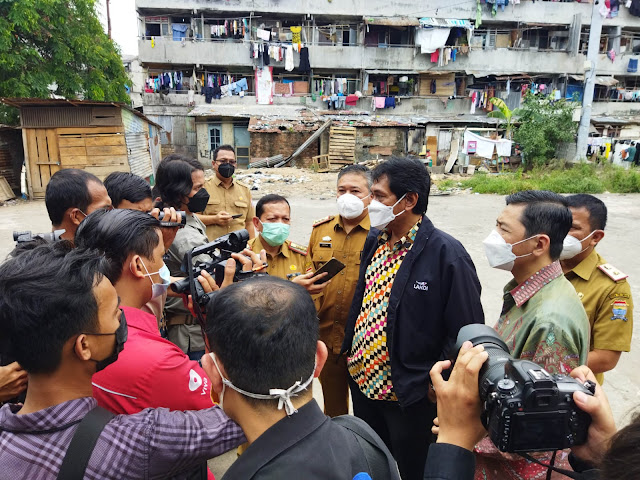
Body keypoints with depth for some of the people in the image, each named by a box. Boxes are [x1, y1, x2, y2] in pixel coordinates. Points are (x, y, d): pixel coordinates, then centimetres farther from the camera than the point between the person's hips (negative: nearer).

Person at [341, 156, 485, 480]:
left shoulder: (447, 255, -21)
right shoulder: (374, 240, 1)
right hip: (363, 380, 7)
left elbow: (466, 331, -18)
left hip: (410, 394, -6)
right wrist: (350, 353, 10)